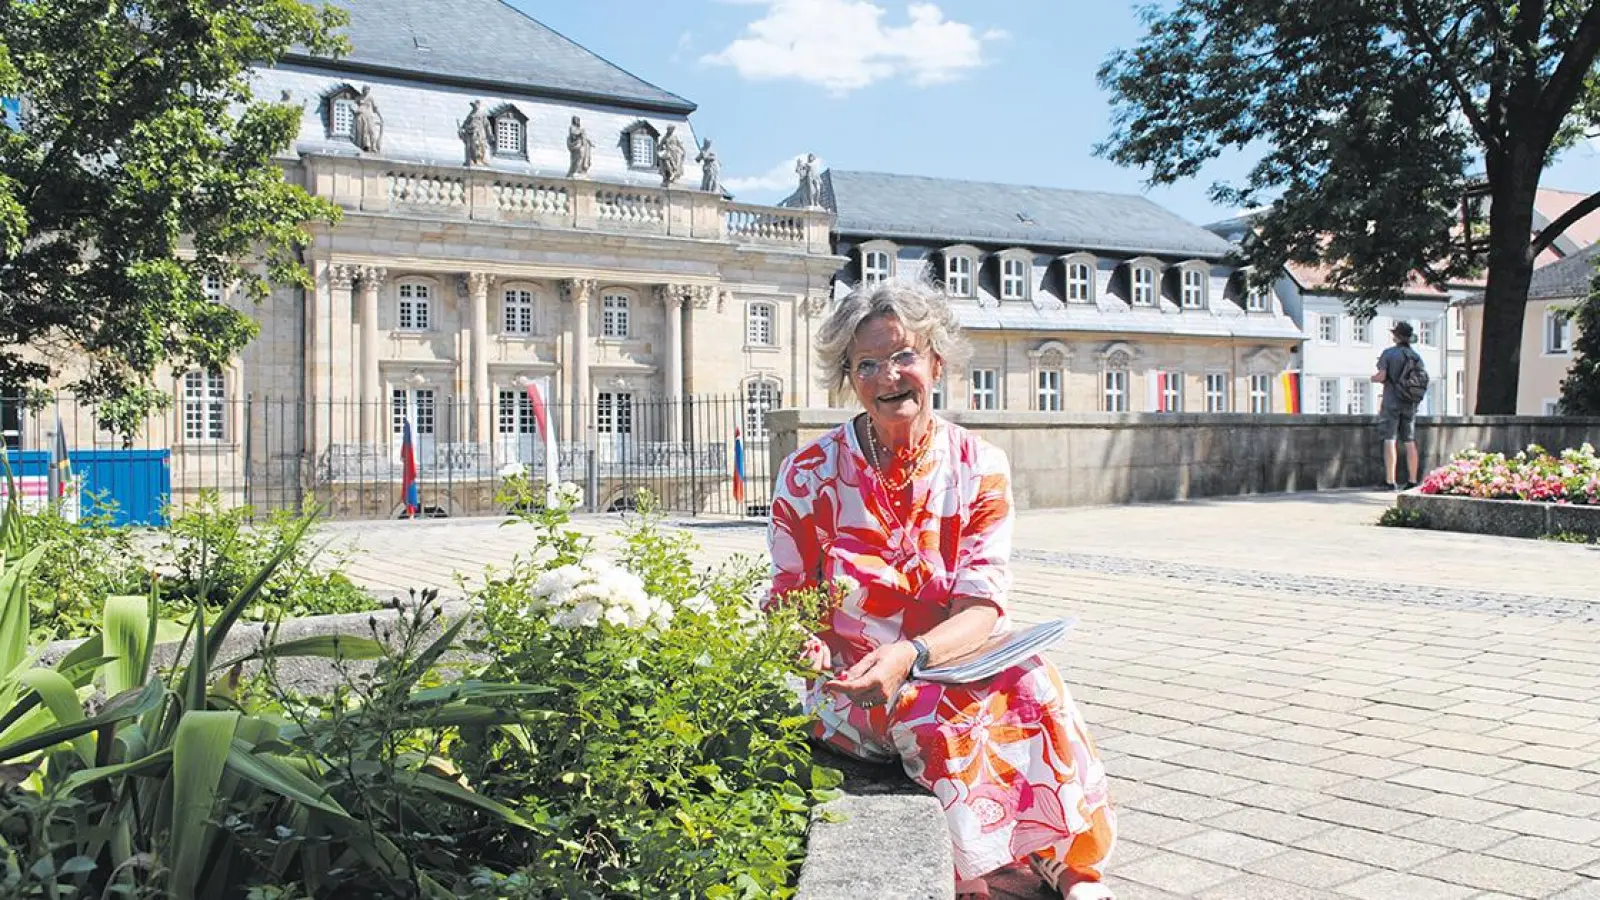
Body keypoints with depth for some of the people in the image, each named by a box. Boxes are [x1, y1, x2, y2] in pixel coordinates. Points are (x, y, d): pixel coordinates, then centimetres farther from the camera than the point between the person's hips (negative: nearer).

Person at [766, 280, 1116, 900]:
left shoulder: (980, 468, 0)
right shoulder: (809, 475, -2)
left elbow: (982, 606, -9)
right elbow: (788, 600, 3)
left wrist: (909, 654, -29)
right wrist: (810, 646, -22)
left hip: (955, 664, 2)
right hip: (851, 686, -1)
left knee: (1031, 684, -31)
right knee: (941, 714, -34)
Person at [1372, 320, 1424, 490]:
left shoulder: (1388, 353, -6)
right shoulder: (1416, 356, 8)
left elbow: (1381, 376, -13)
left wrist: (1373, 377, 8)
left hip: (1392, 402, -5)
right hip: (1410, 404, 5)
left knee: (1390, 440, -5)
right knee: (1410, 442, 8)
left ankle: (1390, 481, -10)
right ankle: (1412, 481, 9)